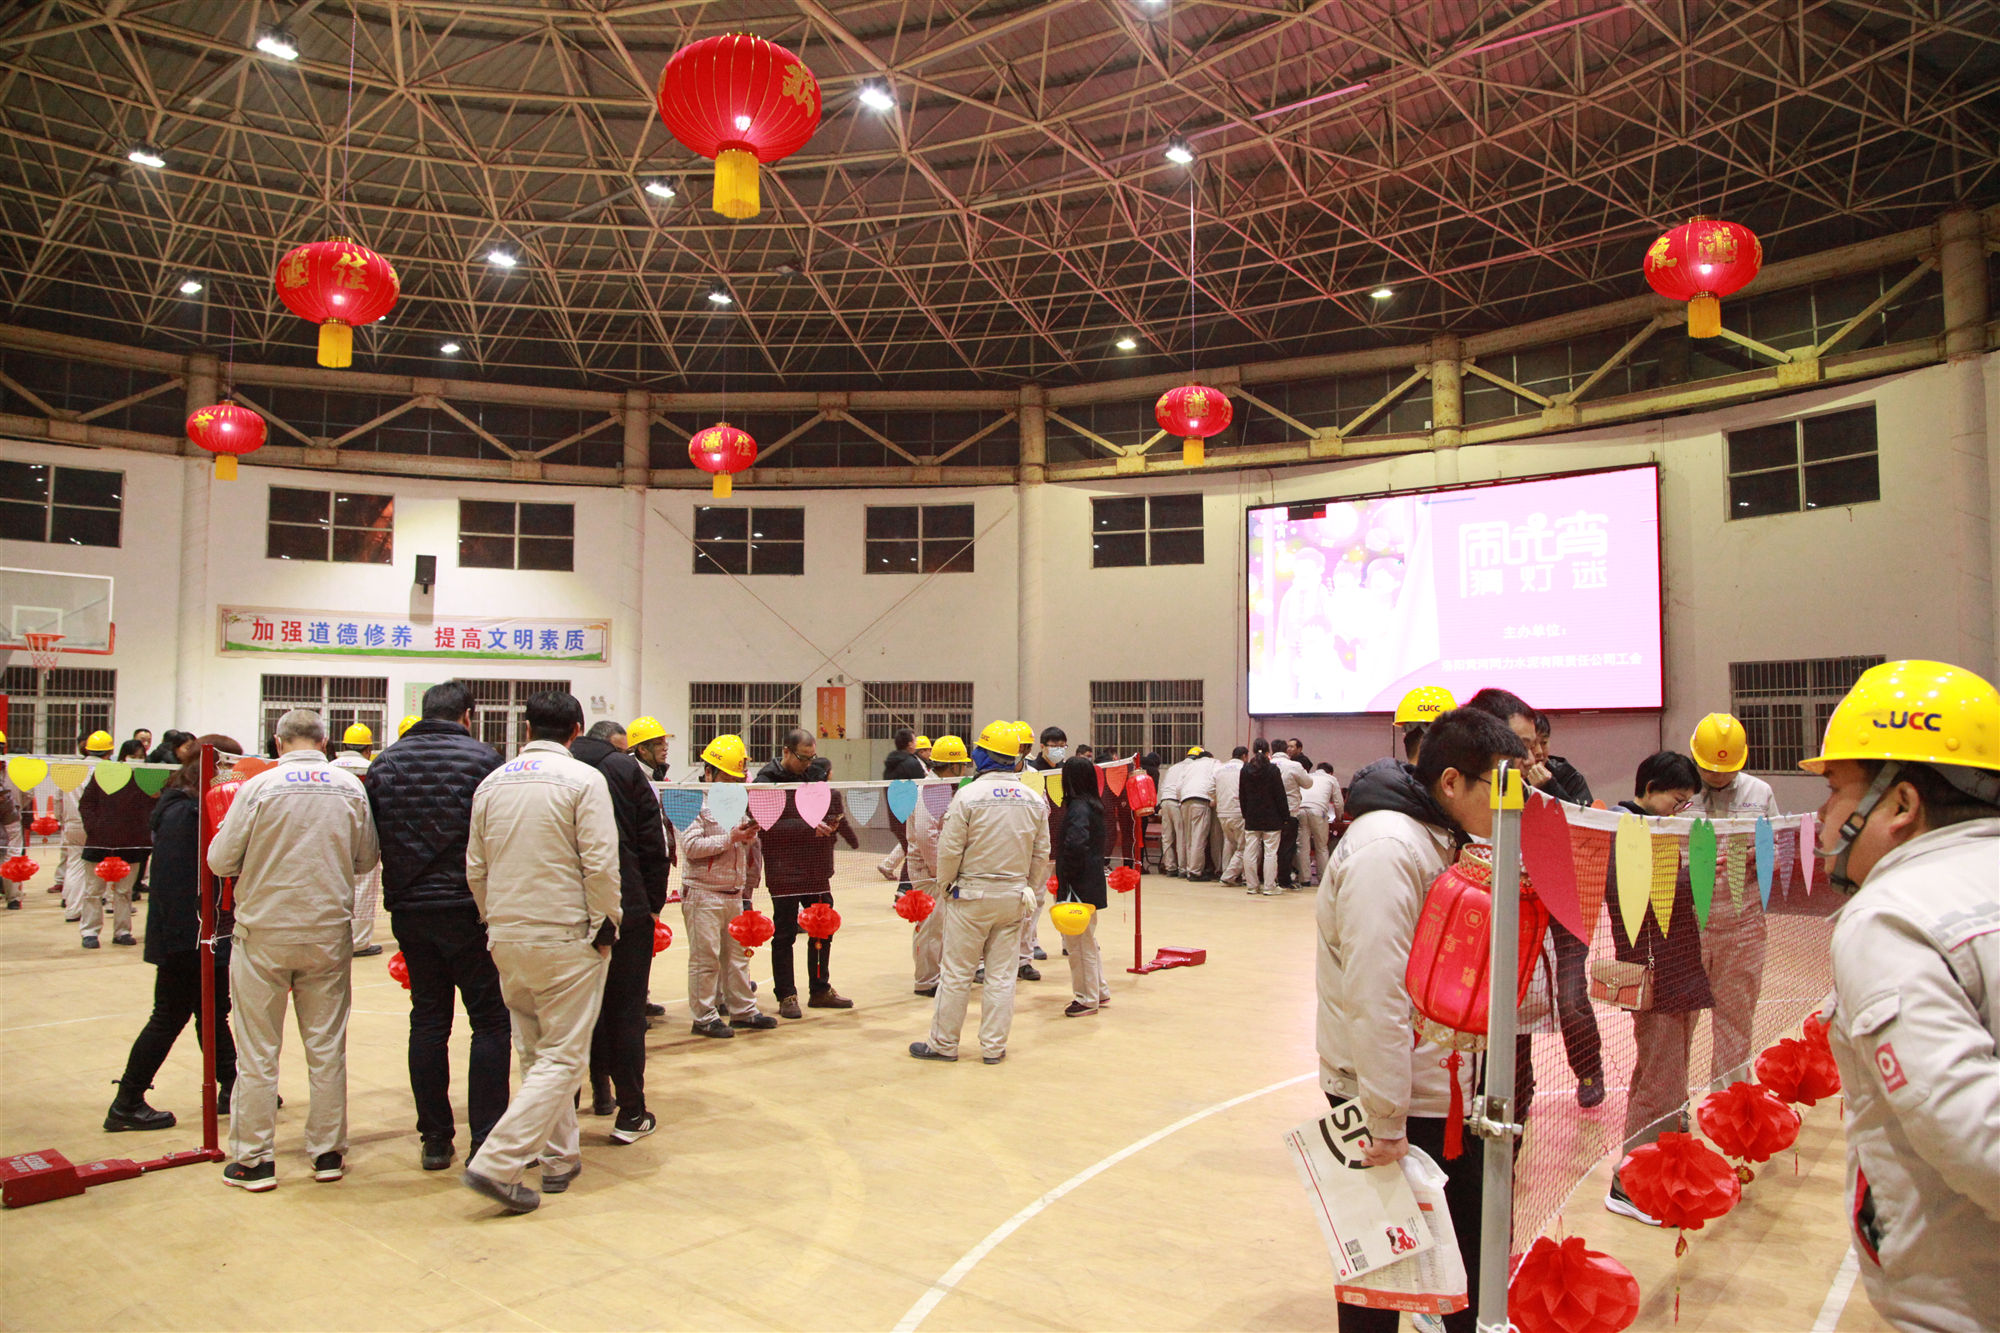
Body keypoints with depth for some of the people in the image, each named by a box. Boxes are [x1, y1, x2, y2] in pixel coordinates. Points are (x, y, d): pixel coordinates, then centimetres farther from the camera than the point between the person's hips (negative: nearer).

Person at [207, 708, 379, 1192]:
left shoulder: (258, 788, -10)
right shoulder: (350, 787, -3)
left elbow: (220, 861, -6)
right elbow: (365, 859, 3)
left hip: (264, 934, -2)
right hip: (329, 933, 2)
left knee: (257, 1053, 9)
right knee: (327, 1048, 11)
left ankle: (253, 1160, 16)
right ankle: (328, 1152, 19)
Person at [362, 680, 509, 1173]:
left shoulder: (384, 764, 7)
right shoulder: (482, 759, -9)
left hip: (408, 911, 5)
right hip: (468, 909, -5)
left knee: (427, 1018, 13)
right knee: (490, 1020, 3)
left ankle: (434, 1139, 19)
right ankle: (486, 1142, 2)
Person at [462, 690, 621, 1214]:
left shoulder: (493, 782, 8)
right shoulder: (583, 779, -10)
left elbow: (475, 867, 11)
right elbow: (601, 863, -14)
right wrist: (605, 926, -3)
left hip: (506, 939, 6)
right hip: (567, 939, -6)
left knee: (535, 1053, 18)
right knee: (563, 1058, 1)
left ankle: (559, 1157, 25)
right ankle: (497, 1164, -8)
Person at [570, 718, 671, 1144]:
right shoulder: (626, 770, -1)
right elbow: (654, 845, -4)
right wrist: (653, 903, 3)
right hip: (625, 910, -3)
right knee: (625, 1009, 3)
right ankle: (631, 1113, 7)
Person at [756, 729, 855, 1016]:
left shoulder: (816, 774, 8)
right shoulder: (767, 780, -9)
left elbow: (832, 807, 18)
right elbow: (769, 826, -19)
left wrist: (831, 822, -4)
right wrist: (808, 827, -25)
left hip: (817, 869, 6)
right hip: (784, 872, -6)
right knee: (784, 934, 3)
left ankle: (820, 990, 26)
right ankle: (786, 996, 14)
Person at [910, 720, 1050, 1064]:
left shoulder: (968, 795, -12)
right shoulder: (1034, 799, 2)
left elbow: (950, 849, -11)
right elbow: (1041, 854, 8)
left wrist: (945, 886, 5)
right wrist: (1031, 893, 18)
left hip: (972, 895, -4)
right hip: (1014, 897, 4)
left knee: (957, 972, 6)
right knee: (1002, 974, 10)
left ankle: (944, 1043, 16)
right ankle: (994, 1046, 16)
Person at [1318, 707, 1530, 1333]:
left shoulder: (1442, 842, 8)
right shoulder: (1385, 848, -24)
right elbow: (1373, 995, -28)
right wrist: (1386, 1121, -26)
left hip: (1446, 1089, 9)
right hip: (1393, 1099, -9)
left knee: (1469, 1234, 21)